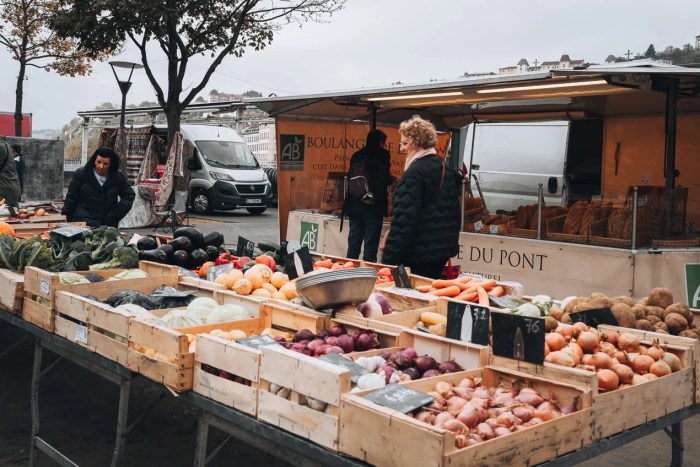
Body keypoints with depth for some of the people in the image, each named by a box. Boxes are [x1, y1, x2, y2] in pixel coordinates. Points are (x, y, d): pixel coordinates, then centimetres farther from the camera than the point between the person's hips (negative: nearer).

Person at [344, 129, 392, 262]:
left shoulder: (356, 155, 11)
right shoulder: (383, 154, -6)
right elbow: (385, 180, -14)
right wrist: (392, 179, 6)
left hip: (354, 205, 6)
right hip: (373, 206, -5)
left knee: (354, 242, 11)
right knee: (370, 244, -1)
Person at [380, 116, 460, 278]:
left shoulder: (415, 172, -16)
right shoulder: (445, 169, 12)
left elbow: (403, 220, -21)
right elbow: (454, 211, 18)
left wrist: (388, 258, -19)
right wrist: (451, 242, 26)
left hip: (420, 253, -9)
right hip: (444, 248, 9)